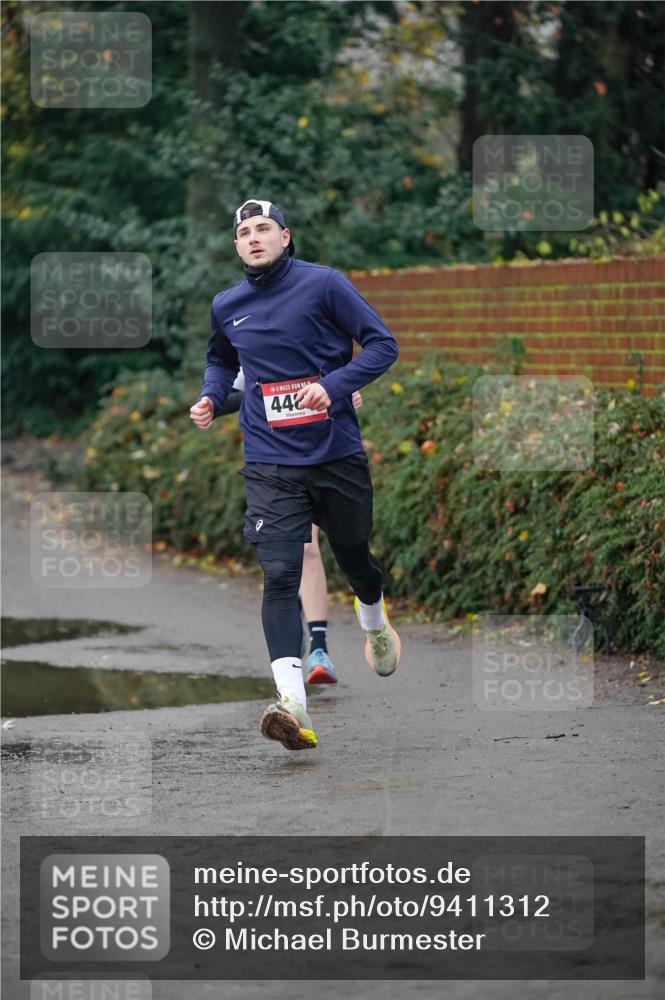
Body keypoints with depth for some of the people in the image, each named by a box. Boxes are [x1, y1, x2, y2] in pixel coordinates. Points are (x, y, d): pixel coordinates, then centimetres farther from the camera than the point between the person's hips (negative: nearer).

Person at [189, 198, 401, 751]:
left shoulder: (324, 284, -7)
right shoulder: (226, 307, 6)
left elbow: (382, 345, -8)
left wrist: (334, 386, -22)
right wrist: (212, 398, 6)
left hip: (338, 455, -1)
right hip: (271, 465, 1)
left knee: (353, 556, 18)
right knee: (279, 575, -15)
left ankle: (375, 623, 54)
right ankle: (292, 703, -24)